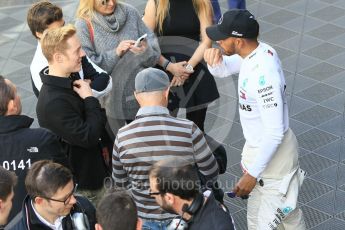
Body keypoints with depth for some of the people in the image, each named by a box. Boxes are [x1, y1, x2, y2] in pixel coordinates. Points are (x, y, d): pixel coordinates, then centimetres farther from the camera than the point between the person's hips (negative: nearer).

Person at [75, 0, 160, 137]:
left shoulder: (130, 12, 2)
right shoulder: (84, 24, -8)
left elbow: (154, 48, 1)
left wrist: (145, 51, -22)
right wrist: (115, 53, -22)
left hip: (140, 93, 3)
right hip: (111, 99, -3)